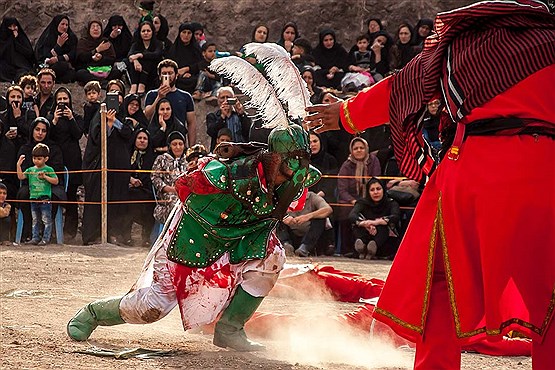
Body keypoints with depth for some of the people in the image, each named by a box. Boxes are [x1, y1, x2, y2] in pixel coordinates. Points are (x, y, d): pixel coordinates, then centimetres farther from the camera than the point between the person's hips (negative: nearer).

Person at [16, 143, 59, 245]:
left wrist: (45, 177, -15)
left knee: (46, 220, -1)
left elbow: (56, 181, -5)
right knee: (35, 220, 12)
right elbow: (21, 176, 1)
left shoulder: (49, 170, -2)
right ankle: (35, 238, 17)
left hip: (45, 199, -5)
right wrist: (18, 165, -6)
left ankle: (46, 238, 3)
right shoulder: (30, 170, 10)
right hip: (33, 198, 5)